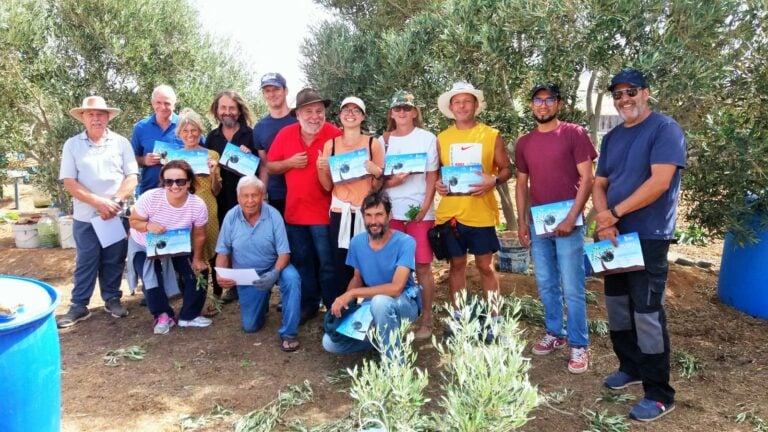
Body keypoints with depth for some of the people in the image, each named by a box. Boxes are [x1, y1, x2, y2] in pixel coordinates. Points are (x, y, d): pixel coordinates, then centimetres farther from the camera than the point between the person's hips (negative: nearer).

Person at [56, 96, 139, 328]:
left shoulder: (121, 143, 3)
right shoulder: (72, 145, 1)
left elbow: (132, 177, -2)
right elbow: (69, 182, -5)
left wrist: (115, 201, -15)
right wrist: (99, 202, -16)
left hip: (117, 215, 1)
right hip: (85, 217, 0)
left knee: (114, 261, 9)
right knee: (85, 262, 6)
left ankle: (112, 299, 24)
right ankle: (78, 306, 16)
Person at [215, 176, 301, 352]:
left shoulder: (273, 215, -20)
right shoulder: (231, 217, -14)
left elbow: (284, 253, -19)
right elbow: (223, 253, -6)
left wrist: (275, 273, -38)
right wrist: (221, 275, -26)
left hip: (272, 268, -2)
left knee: (292, 278, -36)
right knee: (250, 326, 4)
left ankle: (288, 333, -21)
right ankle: (262, 299, 38)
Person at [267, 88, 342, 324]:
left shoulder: (335, 135, -10)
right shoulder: (285, 134, 2)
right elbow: (270, 167, 8)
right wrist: (289, 162, -10)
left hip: (324, 213, -4)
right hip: (294, 212, 5)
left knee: (328, 264, 5)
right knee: (301, 262, 16)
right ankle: (308, 305, 31)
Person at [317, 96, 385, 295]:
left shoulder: (373, 144, 2)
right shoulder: (330, 145, 8)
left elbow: (378, 186, 5)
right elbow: (328, 186, 8)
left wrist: (377, 172, -14)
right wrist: (321, 169, -9)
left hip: (366, 212, -1)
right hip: (340, 212, 2)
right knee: (341, 266, 1)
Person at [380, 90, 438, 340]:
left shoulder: (427, 138, 4)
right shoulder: (383, 140, 10)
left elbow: (432, 177, -1)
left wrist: (424, 208, -12)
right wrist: (391, 181, -11)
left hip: (420, 211, -2)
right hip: (391, 211, 2)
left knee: (422, 266, -1)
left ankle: (426, 319, 9)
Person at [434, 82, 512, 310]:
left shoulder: (492, 135, 1)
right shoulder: (442, 138, 7)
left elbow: (506, 170, 4)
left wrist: (494, 180, -17)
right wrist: (437, 183, -7)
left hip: (481, 213, -2)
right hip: (450, 212, 2)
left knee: (485, 266, 6)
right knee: (456, 265, 11)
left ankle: (493, 316, 18)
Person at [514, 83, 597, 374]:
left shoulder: (574, 134, -3)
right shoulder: (524, 143, 10)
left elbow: (587, 178, -7)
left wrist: (571, 218, -15)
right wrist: (521, 222, 6)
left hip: (567, 222, -5)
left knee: (572, 288, 0)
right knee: (546, 285, 13)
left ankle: (579, 345, 12)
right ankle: (554, 333, 29)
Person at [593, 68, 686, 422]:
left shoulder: (665, 129, -10)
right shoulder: (612, 138, 12)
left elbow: (660, 181, -21)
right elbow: (599, 184, 9)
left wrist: (614, 213, -17)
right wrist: (604, 222, -9)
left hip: (648, 237, -7)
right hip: (615, 237, 7)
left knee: (647, 314, -4)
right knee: (616, 306, 15)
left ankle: (659, 395, 9)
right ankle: (631, 367, 34)